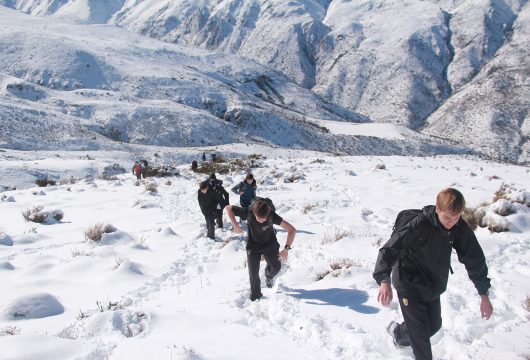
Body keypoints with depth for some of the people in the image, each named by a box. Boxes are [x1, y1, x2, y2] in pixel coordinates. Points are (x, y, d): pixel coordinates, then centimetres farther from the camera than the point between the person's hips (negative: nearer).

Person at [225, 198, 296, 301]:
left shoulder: (272, 216, -33)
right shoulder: (248, 212, -32)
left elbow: (292, 230, -32)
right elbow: (228, 208, -18)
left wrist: (286, 249, -39)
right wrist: (235, 226, -24)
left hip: (270, 244, 0)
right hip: (253, 245, 0)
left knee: (276, 267, -9)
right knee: (253, 273, -2)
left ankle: (269, 275, 29)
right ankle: (255, 295, 24)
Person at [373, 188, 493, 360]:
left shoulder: (460, 228, -14)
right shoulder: (418, 225, -30)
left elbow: (474, 259, -4)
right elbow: (389, 249, -31)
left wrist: (484, 295, -2)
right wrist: (384, 281, -44)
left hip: (433, 286, 6)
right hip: (409, 285, -6)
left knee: (434, 325, 19)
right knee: (421, 332, -4)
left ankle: (399, 332, 44)